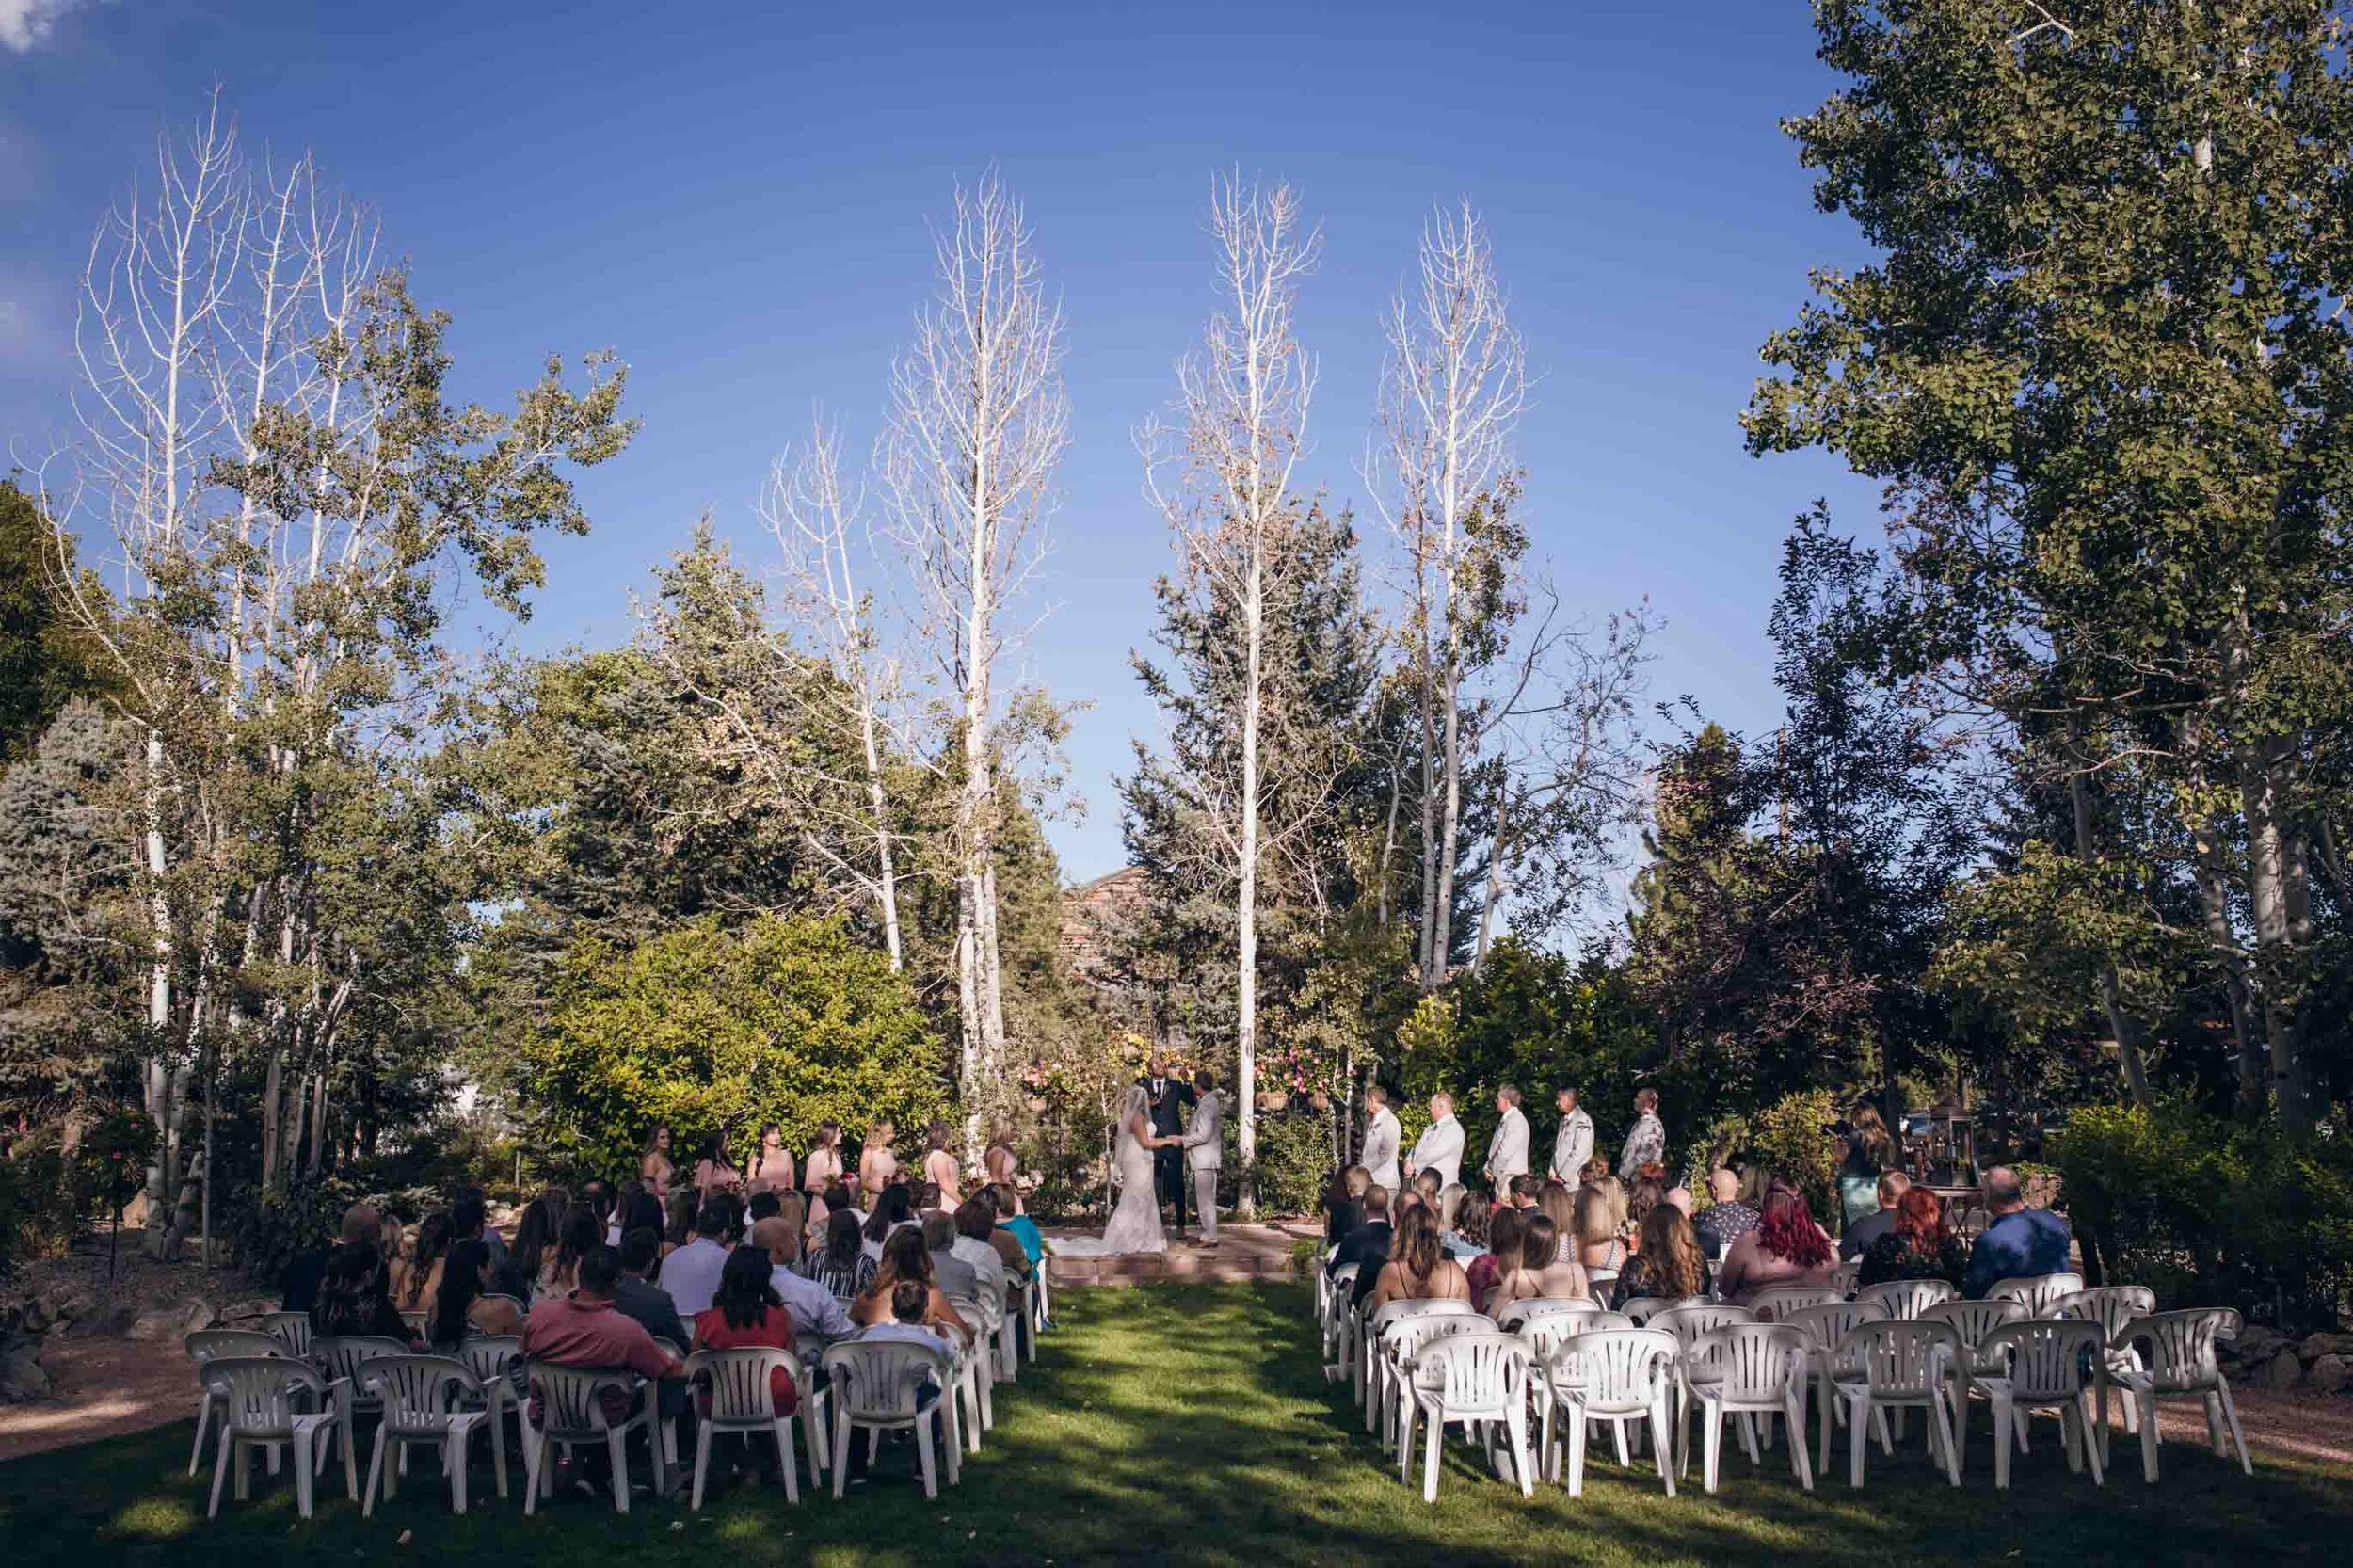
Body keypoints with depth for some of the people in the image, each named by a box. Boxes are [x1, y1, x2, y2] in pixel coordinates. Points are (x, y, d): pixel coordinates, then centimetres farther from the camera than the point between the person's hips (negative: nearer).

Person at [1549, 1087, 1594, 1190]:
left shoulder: (1583, 1121, -9)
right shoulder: (1564, 1120, 16)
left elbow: (1579, 1154, -15)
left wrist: (1561, 1176, -13)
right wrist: (1553, 1174, 9)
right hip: (1559, 1181, 7)